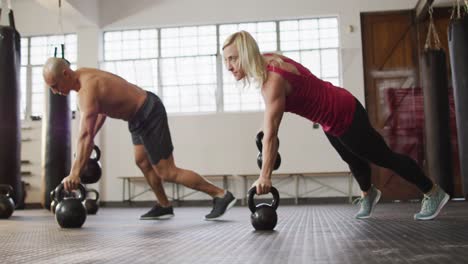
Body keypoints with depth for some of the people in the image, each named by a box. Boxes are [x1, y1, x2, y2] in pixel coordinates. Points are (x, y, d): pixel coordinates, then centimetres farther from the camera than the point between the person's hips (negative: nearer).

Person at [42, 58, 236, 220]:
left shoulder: (87, 89, -26)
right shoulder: (83, 76, 5)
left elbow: (85, 134, -33)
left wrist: (74, 173, -33)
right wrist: (87, 143, 14)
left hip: (150, 115, -10)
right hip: (141, 114, 11)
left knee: (167, 172, -7)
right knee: (142, 162, 20)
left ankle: (221, 195, -1)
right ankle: (164, 206, 33)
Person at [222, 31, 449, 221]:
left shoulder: (273, 81, -33)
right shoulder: (266, 62, -6)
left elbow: (270, 134, -37)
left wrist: (265, 176, -35)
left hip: (345, 116, -9)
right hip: (334, 114, 9)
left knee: (385, 157, 10)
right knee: (352, 159, 31)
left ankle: (434, 193, 31)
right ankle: (368, 194, 59)